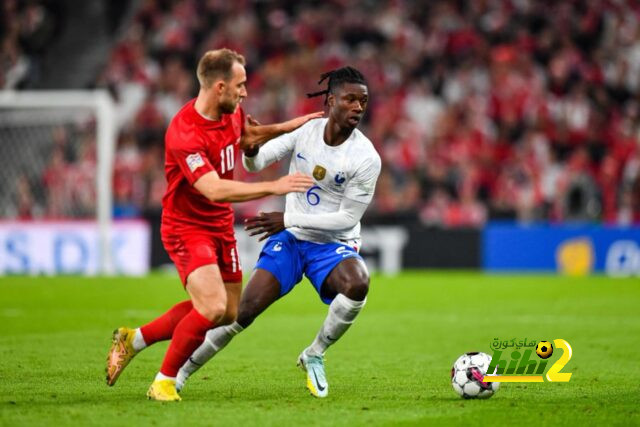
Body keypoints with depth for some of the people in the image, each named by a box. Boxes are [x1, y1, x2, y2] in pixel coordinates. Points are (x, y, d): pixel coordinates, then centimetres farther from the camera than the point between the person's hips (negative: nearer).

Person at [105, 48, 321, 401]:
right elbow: (214, 189, -38)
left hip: (221, 226, 9)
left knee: (228, 313, 11)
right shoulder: (185, 134, -28)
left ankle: (134, 339, 24)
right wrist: (273, 187, -41)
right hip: (187, 229, -9)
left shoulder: (231, 113, -1)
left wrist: (287, 127, 12)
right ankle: (164, 382, -5)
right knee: (212, 307, -23)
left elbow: (247, 137, 25)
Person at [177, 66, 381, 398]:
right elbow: (257, 163, 2)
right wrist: (251, 149, -23)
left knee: (358, 284, -35)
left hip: (334, 246, -2)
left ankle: (314, 355, -10)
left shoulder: (366, 158, -16)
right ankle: (180, 373, 7)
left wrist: (288, 218, -19)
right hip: (290, 238, 2)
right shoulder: (305, 130, -6)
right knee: (243, 311, -10)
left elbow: (347, 217, -15)